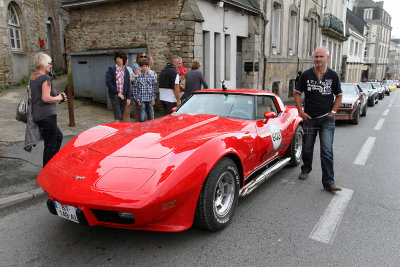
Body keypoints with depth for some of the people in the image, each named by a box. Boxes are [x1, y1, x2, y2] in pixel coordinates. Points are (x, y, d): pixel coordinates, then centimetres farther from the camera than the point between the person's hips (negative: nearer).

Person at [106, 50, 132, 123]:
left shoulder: (126, 71, 11)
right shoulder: (111, 69, -2)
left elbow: (128, 85, 10)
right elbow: (108, 82, -9)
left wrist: (128, 97, 3)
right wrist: (117, 93, -12)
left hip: (123, 96, 4)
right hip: (114, 96, -4)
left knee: (120, 117, 9)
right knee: (118, 117, -11)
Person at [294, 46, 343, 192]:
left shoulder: (333, 75, 2)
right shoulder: (306, 74, 0)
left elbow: (339, 96, 10)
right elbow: (297, 93, 6)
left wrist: (333, 112, -1)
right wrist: (301, 111, -3)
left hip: (327, 120, -1)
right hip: (309, 118, 1)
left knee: (327, 151, -7)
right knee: (307, 148, 14)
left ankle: (328, 182, -3)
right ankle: (306, 169, 39)